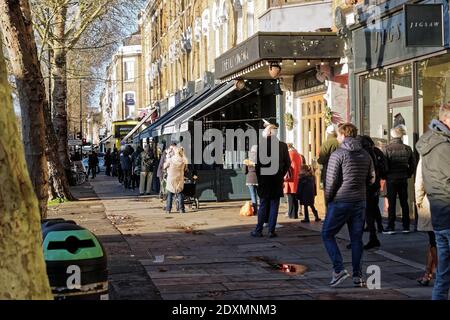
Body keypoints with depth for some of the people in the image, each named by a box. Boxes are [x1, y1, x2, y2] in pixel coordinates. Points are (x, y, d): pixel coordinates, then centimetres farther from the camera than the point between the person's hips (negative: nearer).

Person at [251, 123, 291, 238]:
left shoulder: (261, 145, -8)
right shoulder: (282, 146, -3)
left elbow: (257, 164, -8)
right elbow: (288, 163, -1)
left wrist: (259, 178, 2)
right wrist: (281, 175, 11)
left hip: (264, 179, 0)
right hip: (277, 181, 0)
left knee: (263, 205, 9)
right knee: (274, 205, 5)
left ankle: (259, 230, 9)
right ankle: (271, 231, 4)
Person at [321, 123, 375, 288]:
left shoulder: (337, 155, -10)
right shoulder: (365, 155, 8)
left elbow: (331, 181, -12)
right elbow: (371, 178, 11)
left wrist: (328, 199, 0)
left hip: (340, 202, -5)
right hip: (360, 202, 6)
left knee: (327, 234, 6)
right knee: (356, 238, 11)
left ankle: (338, 269, -6)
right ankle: (357, 275, 10)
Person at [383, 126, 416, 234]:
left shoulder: (387, 148, -10)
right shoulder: (407, 149, 1)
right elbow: (413, 164, 4)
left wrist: (385, 176, 3)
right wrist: (408, 175, 14)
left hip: (391, 179, -3)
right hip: (403, 179, 3)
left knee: (392, 203, 1)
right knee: (404, 202, 9)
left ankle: (391, 227, 1)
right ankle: (406, 226, 12)